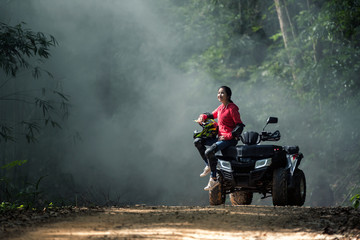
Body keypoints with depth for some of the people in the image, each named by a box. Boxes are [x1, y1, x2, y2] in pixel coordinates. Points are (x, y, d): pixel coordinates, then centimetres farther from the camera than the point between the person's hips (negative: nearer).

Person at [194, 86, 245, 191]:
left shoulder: (232, 108, -12)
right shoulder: (221, 107, 13)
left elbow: (239, 125, -15)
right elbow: (212, 115, 33)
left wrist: (228, 136, -23)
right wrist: (203, 116, 11)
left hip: (230, 139, -9)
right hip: (220, 137, 9)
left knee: (209, 152, -28)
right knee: (198, 142, 5)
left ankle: (213, 179, -20)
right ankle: (208, 166, 10)